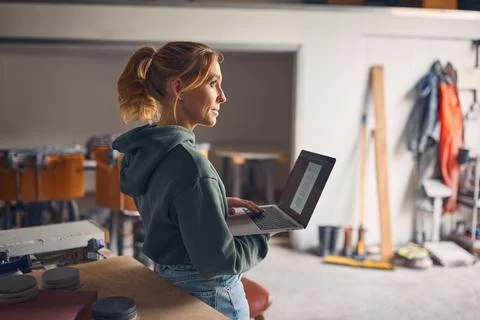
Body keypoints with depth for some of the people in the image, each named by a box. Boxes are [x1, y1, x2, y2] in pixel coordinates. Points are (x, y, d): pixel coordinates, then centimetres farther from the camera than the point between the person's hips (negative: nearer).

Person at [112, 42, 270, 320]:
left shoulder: (145, 149, -2)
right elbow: (219, 262, -25)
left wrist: (219, 204, 4)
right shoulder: (188, 163, -29)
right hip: (207, 297, -8)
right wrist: (264, 234, -11)